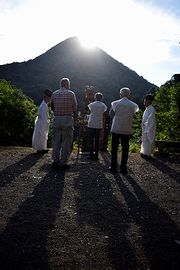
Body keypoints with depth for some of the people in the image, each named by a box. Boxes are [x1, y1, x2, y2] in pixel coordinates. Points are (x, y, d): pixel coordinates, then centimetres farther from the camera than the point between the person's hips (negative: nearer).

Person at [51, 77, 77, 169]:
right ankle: (63, 162, 5)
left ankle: (55, 161, 16)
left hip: (56, 119, 4)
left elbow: (52, 107, 11)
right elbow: (75, 108, -2)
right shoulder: (71, 94, -5)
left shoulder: (54, 94, 6)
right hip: (67, 119, -4)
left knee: (56, 141, 12)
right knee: (66, 142, 2)